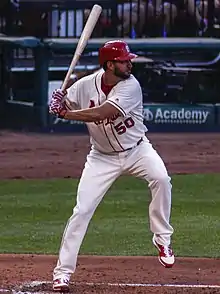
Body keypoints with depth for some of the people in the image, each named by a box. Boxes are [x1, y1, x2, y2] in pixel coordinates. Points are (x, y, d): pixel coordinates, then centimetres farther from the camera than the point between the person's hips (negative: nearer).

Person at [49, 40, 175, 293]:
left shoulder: (130, 86, -23)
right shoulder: (86, 85, -13)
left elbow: (101, 113, -34)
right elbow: (62, 109, -4)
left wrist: (65, 112, -34)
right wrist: (58, 104, -28)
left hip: (136, 149, -1)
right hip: (103, 157, 1)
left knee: (161, 178, -29)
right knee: (82, 210, -8)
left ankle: (162, 240, -9)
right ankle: (62, 272, 0)